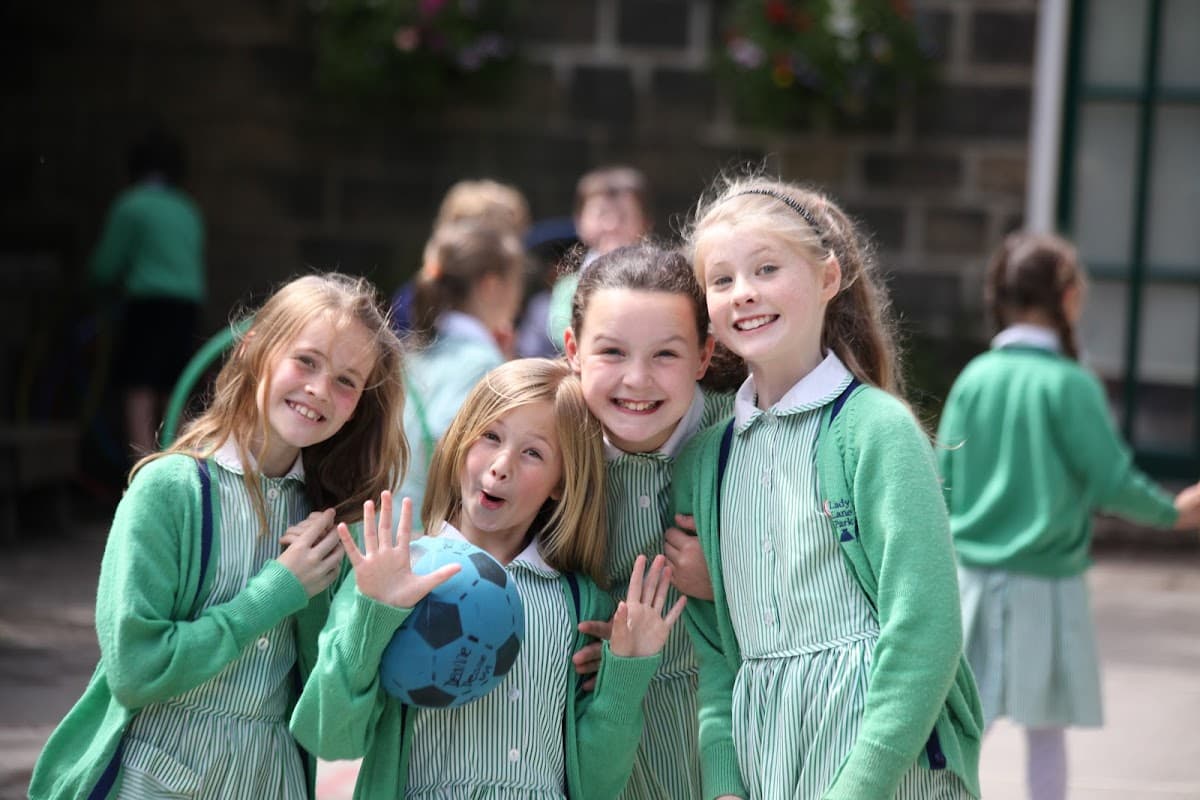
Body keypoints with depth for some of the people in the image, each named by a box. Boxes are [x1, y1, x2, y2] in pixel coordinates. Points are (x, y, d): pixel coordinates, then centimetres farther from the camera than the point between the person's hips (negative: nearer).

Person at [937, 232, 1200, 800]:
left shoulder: (974, 378, 1)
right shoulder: (1068, 384, -12)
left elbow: (944, 483, 2)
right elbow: (1112, 481, -10)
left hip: (974, 578, 3)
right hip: (1045, 587, -3)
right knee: (1046, 729, 9)